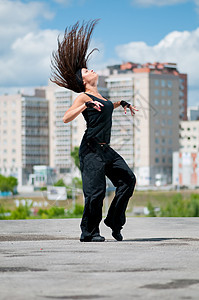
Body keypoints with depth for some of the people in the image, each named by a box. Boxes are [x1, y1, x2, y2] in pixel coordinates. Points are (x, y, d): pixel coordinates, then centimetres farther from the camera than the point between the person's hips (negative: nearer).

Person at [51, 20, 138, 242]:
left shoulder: (99, 96, 19)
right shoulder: (83, 97, -5)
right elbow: (66, 118, -19)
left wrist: (123, 103, 41)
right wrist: (86, 105, -25)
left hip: (105, 149, 8)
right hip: (91, 148, -8)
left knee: (127, 179, 1)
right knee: (95, 190, -10)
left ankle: (114, 221, 12)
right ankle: (89, 232, 3)